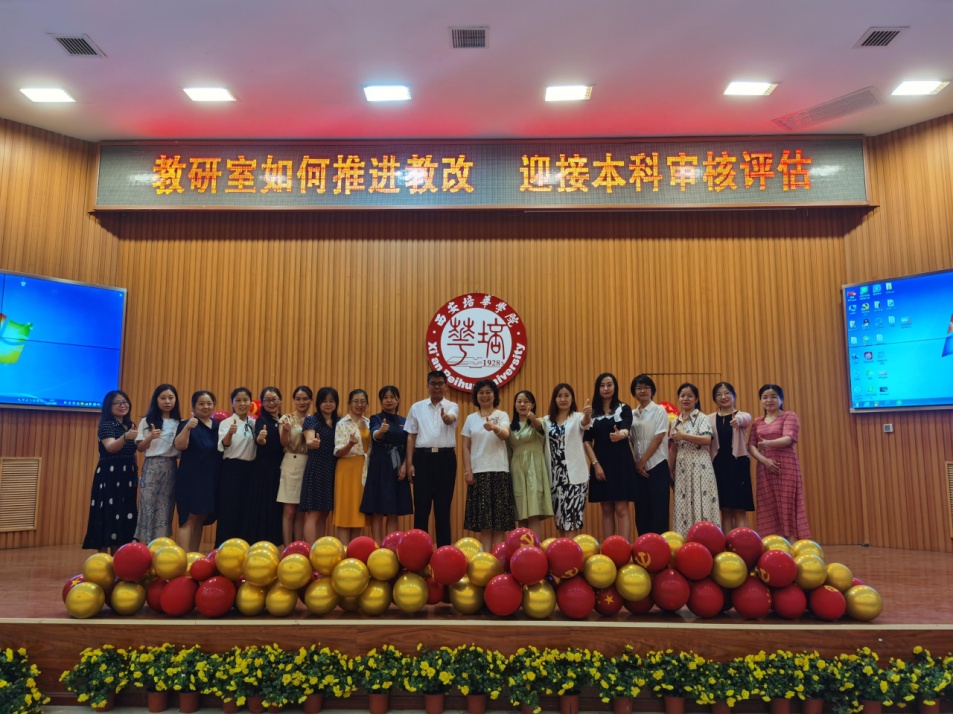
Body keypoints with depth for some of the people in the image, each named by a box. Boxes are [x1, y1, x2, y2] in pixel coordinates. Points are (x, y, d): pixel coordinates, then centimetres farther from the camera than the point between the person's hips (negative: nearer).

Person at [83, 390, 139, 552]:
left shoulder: (130, 425, 12)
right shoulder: (106, 425, -8)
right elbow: (110, 447, -27)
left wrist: (137, 472, 13)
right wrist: (125, 437, -46)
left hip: (127, 477, 7)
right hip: (109, 476, -7)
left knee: (123, 516, 8)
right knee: (107, 515, -7)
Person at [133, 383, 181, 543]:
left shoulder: (180, 423, 9)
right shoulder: (147, 421, 4)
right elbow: (140, 448, 2)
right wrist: (150, 437, -17)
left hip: (171, 468, 2)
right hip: (152, 468, -2)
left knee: (166, 509, 3)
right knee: (148, 507, -4)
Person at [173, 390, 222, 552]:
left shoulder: (219, 426, 11)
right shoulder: (188, 424, -4)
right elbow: (179, 446, -22)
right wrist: (187, 427, -37)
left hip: (211, 480, 6)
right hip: (191, 478, -5)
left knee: (201, 519, 11)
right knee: (189, 518, -7)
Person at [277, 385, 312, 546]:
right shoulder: (286, 418, 1)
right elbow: (284, 444, -12)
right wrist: (285, 430, -30)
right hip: (291, 465, -3)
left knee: (301, 512, 8)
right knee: (289, 511, -3)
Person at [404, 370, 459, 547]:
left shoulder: (452, 406, 4)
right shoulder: (417, 407, 8)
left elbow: (451, 419, -20)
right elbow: (411, 436, 7)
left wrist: (446, 417, -45)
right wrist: (409, 463, 0)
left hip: (445, 458, -1)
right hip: (422, 457, 1)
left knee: (443, 505, 5)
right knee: (421, 505, 3)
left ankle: (444, 548, 14)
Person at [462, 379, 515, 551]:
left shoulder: (502, 415, 3)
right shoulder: (471, 418, 9)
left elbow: (505, 434, -18)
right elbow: (466, 447, 7)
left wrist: (494, 427, -39)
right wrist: (467, 470, -2)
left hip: (499, 471, -1)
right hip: (478, 471, 2)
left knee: (499, 514, -1)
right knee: (482, 515, 2)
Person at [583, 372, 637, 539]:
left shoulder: (624, 409, 0)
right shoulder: (592, 412, 7)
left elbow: (626, 429, -19)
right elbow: (587, 441, 5)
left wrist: (621, 434, -43)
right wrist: (595, 464, -7)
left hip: (621, 463, -3)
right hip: (601, 464, 3)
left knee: (622, 509, -5)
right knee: (606, 510, 7)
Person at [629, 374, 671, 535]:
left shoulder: (659, 411, -2)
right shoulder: (632, 414, 10)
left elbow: (658, 438, -9)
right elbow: (630, 441, 8)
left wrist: (643, 461, -11)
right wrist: (636, 463, -3)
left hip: (657, 466, -4)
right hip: (638, 467, 4)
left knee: (658, 508, -2)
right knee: (641, 508, 6)